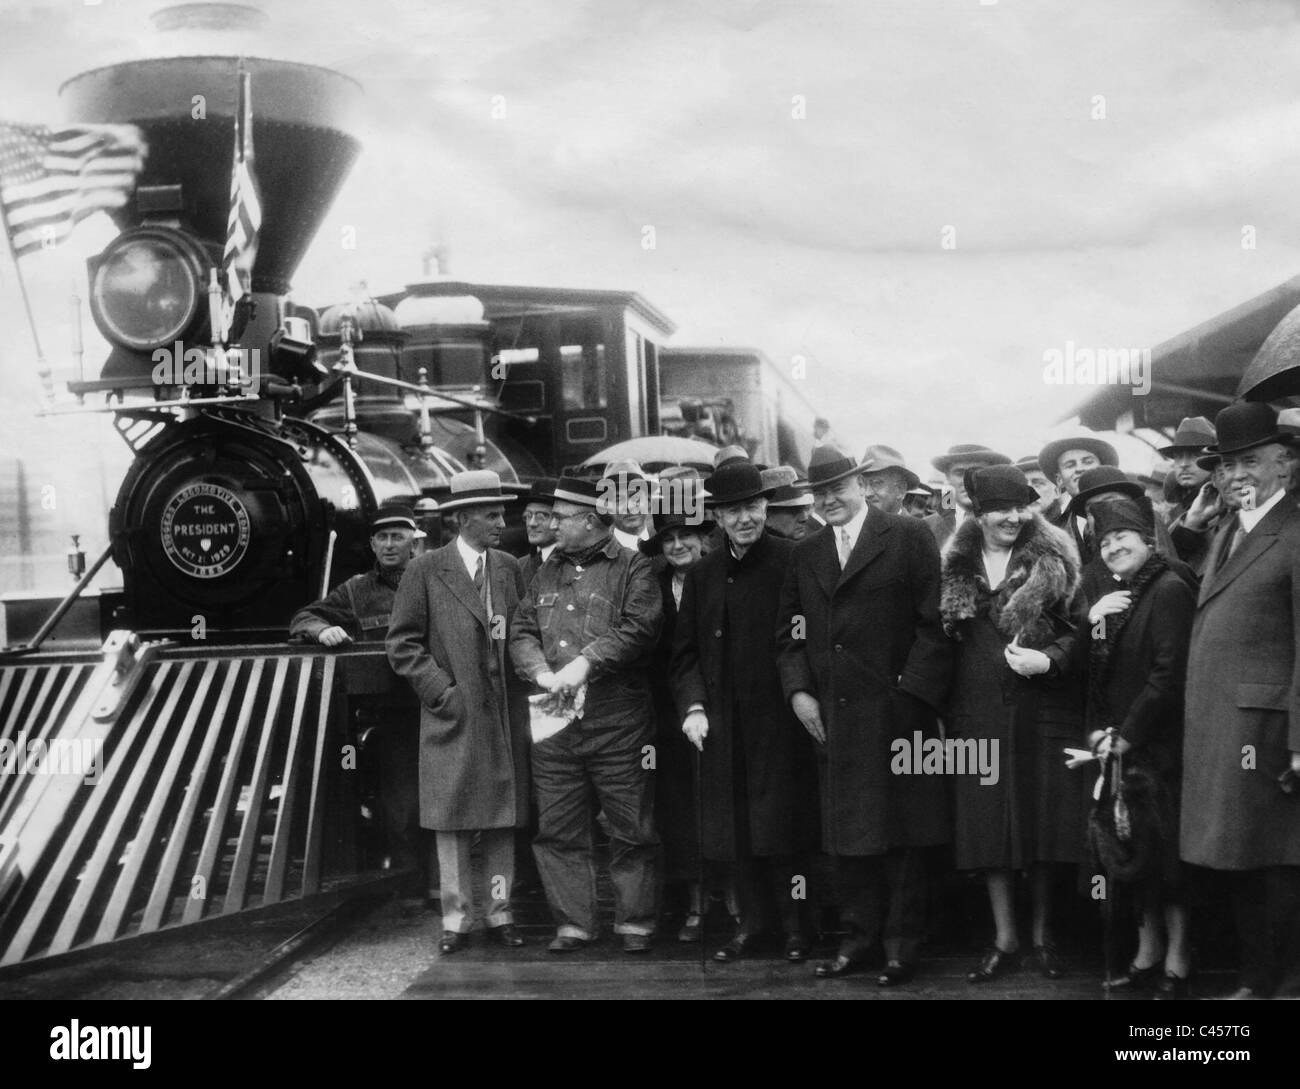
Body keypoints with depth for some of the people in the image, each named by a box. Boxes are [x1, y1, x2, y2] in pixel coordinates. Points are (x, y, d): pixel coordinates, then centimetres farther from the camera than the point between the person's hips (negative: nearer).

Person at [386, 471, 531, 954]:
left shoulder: (510, 569, 11)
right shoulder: (425, 571, -2)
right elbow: (402, 644, -2)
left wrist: (524, 694, 3)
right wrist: (441, 689, -9)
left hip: (505, 715, 3)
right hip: (452, 715, -3)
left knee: (503, 821, 6)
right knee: (452, 823, 1)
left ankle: (499, 915, 15)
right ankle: (456, 919, 8)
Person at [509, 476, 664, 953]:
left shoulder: (632, 568, 1)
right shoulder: (547, 573, 18)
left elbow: (640, 626, -13)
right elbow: (522, 632, 12)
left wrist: (585, 662, -20)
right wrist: (541, 672, -7)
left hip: (617, 722, -5)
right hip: (553, 724, 5)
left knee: (632, 831, 1)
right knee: (558, 831, 6)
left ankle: (634, 923, 12)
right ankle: (572, 923, 15)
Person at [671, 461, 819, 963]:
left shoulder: (793, 563, -4)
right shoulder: (703, 576, 11)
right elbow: (685, 651, 13)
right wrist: (692, 706, 1)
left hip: (780, 720, -4)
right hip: (723, 727, 5)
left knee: (782, 824, -2)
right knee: (736, 827, 9)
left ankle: (796, 922, 12)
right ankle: (753, 919, 22)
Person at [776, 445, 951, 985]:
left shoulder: (909, 537, -1)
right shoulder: (805, 553, 15)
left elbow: (933, 622, -6)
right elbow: (789, 631, 16)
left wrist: (912, 693, -13)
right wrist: (797, 690, 1)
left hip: (896, 712, -4)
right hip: (831, 715, 5)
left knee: (901, 831, 2)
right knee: (846, 831, 9)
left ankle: (902, 942, 11)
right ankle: (859, 934, 19)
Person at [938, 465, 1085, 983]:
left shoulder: (1052, 561, -1)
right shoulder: (956, 566, 6)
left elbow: (1077, 627, 0)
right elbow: (943, 639, 12)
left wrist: (1049, 659, -17)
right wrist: (943, 704, 3)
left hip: (1043, 710, -2)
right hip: (978, 714, 2)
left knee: (1042, 820, 4)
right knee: (987, 824, 3)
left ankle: (1043, 935, 19)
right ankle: (1005, 940, 13)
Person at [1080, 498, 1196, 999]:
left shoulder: (1169, 590, -11)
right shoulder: (1103, 596, 14)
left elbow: (1168, 674, -16)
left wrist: (1126, 734, -13)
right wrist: (1098, 729, -2)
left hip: (1158, 746, -7)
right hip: (1116, 746, 7)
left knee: (1166, 852, -3)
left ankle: (1177, 966, 5)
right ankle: (1147, 955, 19)